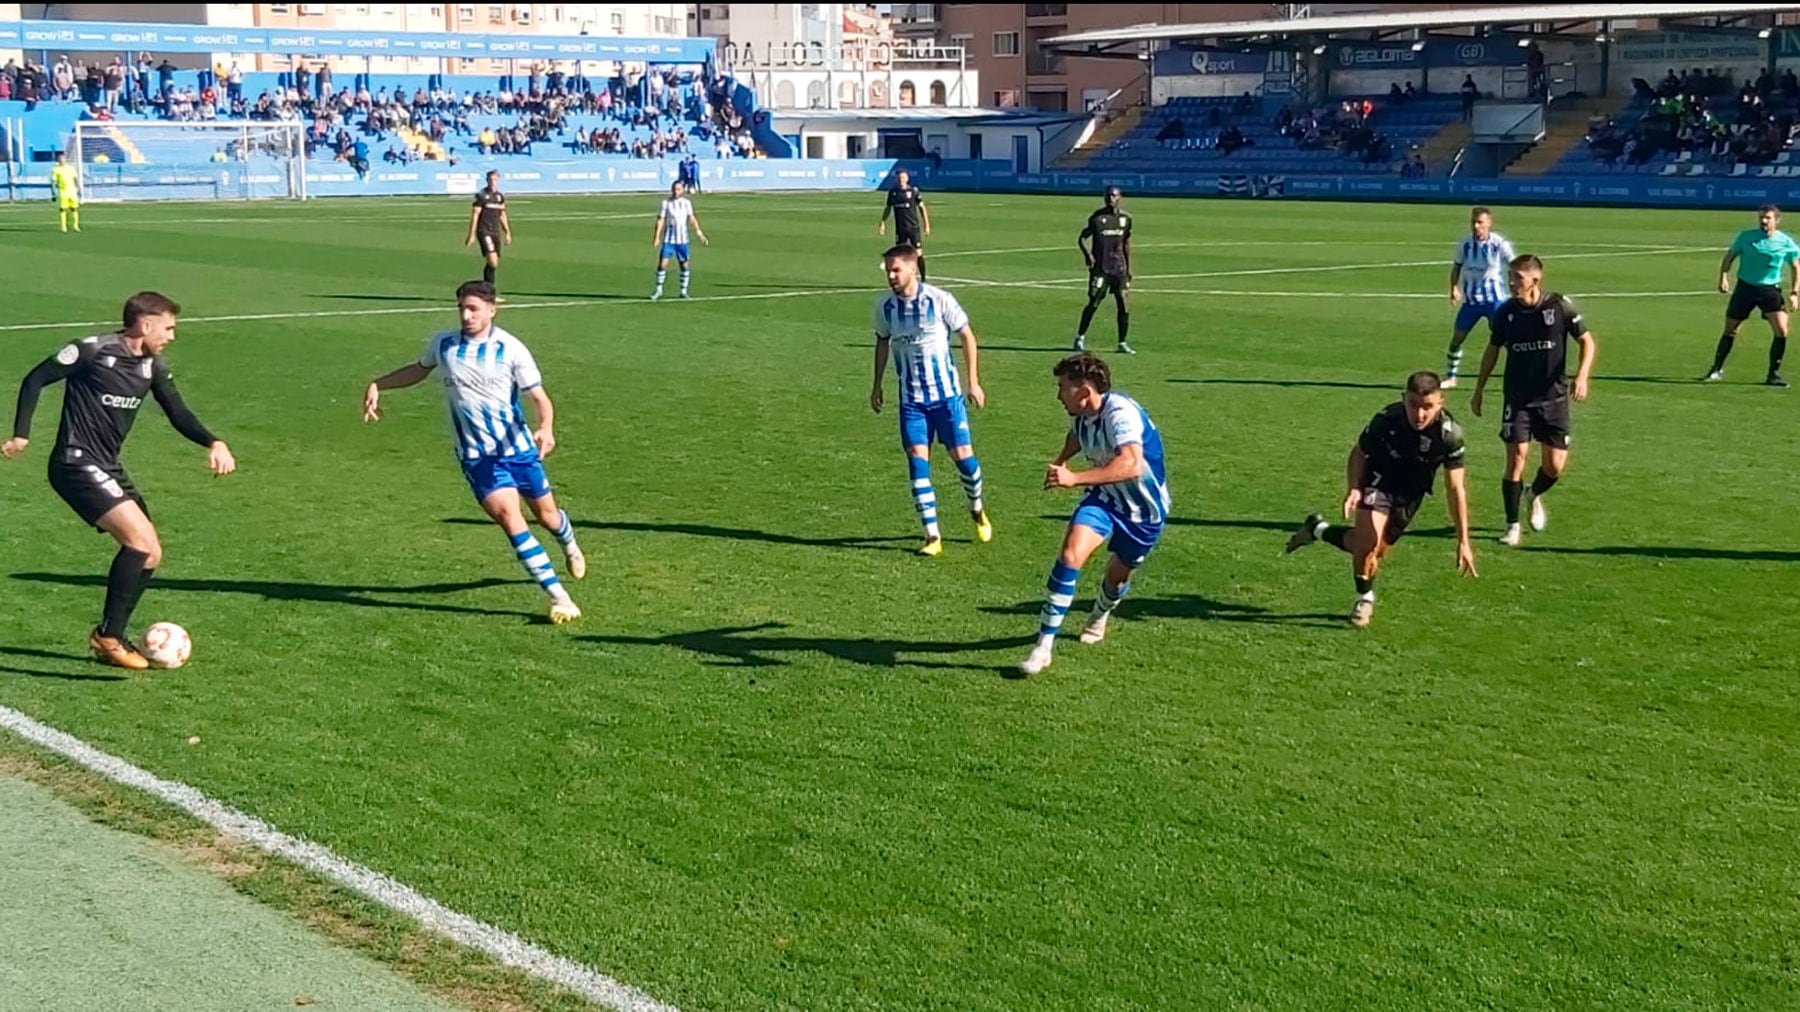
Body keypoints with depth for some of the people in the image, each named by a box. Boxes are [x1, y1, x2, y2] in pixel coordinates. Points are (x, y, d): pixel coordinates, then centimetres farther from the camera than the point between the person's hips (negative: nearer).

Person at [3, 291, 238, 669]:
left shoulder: (154, 366, 6)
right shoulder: (93, 351, -13)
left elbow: (178, 414, 8)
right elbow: (36, 379, -6)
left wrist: (214, 443, -10)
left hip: (107, 467, 9)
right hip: (76, 463, -9)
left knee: (151, 554, 6)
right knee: (140, 537, -21)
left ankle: (110, 637, 17)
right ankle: (108, 636, -11)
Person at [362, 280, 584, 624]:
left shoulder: (511, 349, -9)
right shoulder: (442, 344, 1)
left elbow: (539, 397, -10)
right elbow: (419, 369, 22)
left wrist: (546, 428, -29)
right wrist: (378, 385, 13)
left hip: (518, 447, -1)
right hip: (477, 456, 1)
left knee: (546, 513, 14)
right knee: (508, 516, -19)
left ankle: (570, 545, 54)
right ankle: (558, 597, -17)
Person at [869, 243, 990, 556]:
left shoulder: (940, 300, -12)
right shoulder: (884, 306, -2)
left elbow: (967, 336, -2)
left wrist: (974, 382, -4)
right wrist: (877, 385, 17)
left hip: (947, 393, -2)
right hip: (911, 399, 2)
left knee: (962, 455, -1)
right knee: (917, 460, -7)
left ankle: (977, 509, 30)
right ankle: (932, 536, -1)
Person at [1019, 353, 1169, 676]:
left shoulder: (1121, 413, -32)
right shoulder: (1080, 415, -8)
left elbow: (1131, 464, -50)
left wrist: (1075, 478, -55)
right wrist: (1060, 461, 6)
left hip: (1143, 509, -4)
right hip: (1105, 496, 4)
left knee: (1118, 575, 15)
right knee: (1070, 554, -21)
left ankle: (1099, 616, 54)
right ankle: (1044, 645, -17)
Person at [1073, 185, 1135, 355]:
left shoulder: (1125, 218, 7)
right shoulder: (1097, 217, -5)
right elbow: (1082, 238, -1)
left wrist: (1129, 268, 15)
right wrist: (1087, 254, -19)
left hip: (1119, 268, 4)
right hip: (1100, 268, -4)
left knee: (1124, 305, -1)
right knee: (1093, 303, -2)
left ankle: (1122, 343, 8)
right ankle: (1080, 337, 16)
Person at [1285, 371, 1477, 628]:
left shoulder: (1450, 434, -27)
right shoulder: (1386, 420, -29)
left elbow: (1455, 489, -20)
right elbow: (1359, 453, -9)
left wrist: (1463, 541, -21)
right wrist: (1353, 488, -27)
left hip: (1410, 494, 3)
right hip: (1378, 481, -3)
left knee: (1377, 550, 12)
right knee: (1369, 541, -24)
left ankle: (1317, 530, 39)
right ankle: (1364, 598, 3)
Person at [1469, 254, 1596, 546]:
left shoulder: (1560, 306, -9)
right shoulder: (1505, 312, -3)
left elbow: (1587, 341, 0)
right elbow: (1492, 351, 11)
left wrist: (1582, 376, -15)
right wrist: (1479, 390, 12)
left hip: (1554, 397, 0)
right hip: (1517, 398, 0)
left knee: (1556, 465, -1)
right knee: (1516, 457, -9)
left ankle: (1534, 495, 33)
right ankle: (1512, 525, 2)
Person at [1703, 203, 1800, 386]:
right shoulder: (1746, 236, -4)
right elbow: (1729, 256, 7)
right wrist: (1723, 276, -9)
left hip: (1770, 289, 0)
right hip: (1745, 287, 0)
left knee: (1781, 329, -15)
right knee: (1730, 330, 4)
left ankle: (1773, 374, -2)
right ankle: (1717, 370, 20)